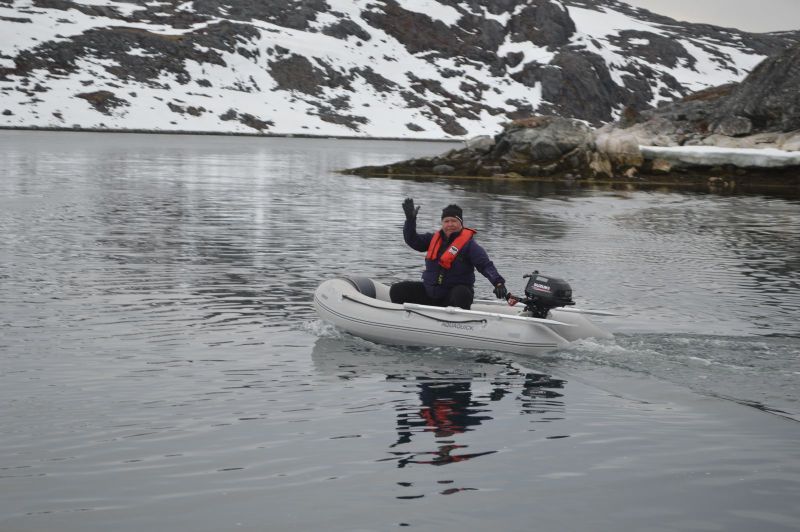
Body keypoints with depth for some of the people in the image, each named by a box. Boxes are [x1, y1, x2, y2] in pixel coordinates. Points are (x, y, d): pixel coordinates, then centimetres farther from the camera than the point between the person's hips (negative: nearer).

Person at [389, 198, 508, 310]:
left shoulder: (468, 244, -9)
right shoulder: (434, 238, 8)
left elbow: (486, 265, -18)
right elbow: (412, 240, 8)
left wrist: (498, 282, -35)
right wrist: (410, 219, -5)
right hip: (429, 292, 6)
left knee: (461, 294, -41)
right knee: (397, 290, -4)